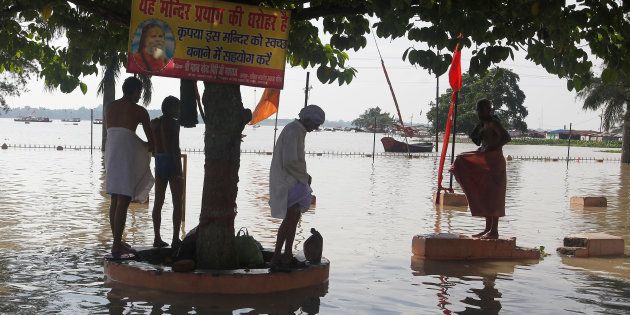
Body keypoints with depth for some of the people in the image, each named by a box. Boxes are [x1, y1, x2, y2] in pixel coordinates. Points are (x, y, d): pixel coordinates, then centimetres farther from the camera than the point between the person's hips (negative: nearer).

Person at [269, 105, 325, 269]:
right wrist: (305, 176, -11)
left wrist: (304, 176, 12)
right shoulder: (292, 132, -18)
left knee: (292, 218, 14)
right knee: (292, 217, -15)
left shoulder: (298, 131, 15)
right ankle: (276, 257, -13)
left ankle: (288, 255, 20)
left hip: (293, 181, 11)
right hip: (287, 182, -11)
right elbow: (290, 162, -24)